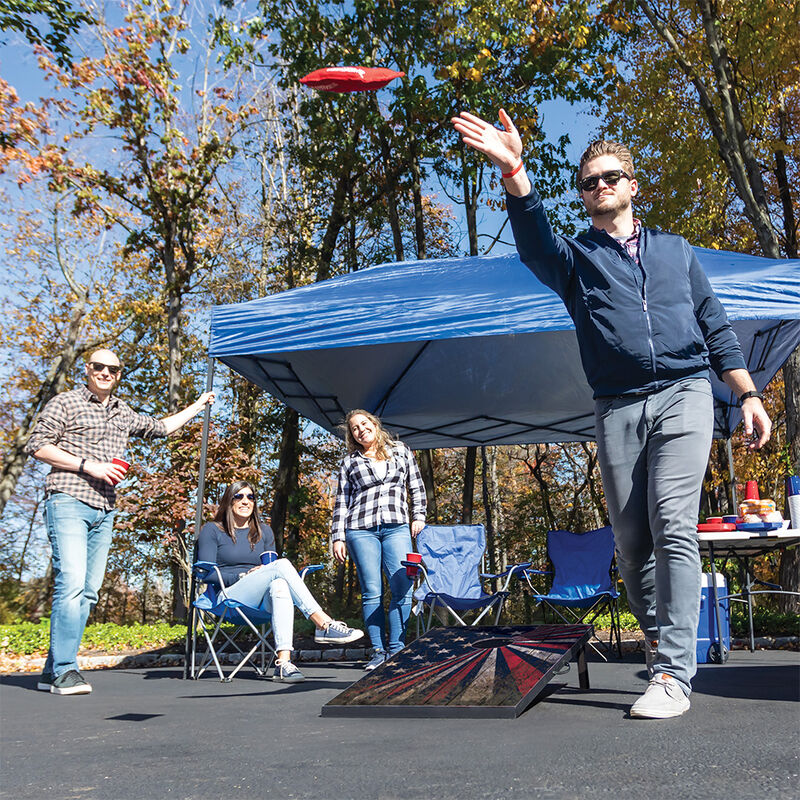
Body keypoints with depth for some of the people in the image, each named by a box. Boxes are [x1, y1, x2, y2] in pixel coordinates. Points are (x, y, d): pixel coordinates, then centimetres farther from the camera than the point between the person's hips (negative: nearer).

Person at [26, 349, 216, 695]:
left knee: (88, 591, 2)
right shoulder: (66, 403, 4)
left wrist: (198, 406, 39)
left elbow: (161, 427, 36)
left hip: (104, 511, 6)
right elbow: (36, 445, -3)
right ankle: (64, 670, -14)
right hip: (68, 502, -6)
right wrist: (88, 465, -11)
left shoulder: (124, 414, 21)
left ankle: (52, 671, 8)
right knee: (72, 582, -18)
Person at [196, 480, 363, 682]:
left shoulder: (264, 532, 24)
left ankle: (283, 662, -52)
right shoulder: (212, 531, 10)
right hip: (230, 596, -3)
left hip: (261, 601, 4)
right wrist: (242, 575, -11)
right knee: (282, 564, -28)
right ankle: (324, 625, -37)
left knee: (280, 585, -37)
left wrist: (265, 571, -5)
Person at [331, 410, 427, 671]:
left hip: (397, 528, 0)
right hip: (361, 529, 0)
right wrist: (338, 537, 6)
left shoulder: (400, 451, 17)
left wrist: (418, 516, 9)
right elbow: (341, 503, 12)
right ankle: (379, 651, 3)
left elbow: (417, 486, 19)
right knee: (372, 592, -3)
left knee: (402, 588, -10)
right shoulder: (349, 462, 14)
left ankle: (396, 649, -4)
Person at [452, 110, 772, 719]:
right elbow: (534, 239, -8)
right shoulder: (575, 257, 16)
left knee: (672, 525, -16)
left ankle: (674, 674, -16)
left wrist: (749, 396, 10)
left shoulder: (675, 250, 22)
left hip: (684, 395, -1)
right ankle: (660, 651, 16)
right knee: (632, 542, 1)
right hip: (618, 411, 1)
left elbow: (716, 327, 20)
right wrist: (513, 170, -27)